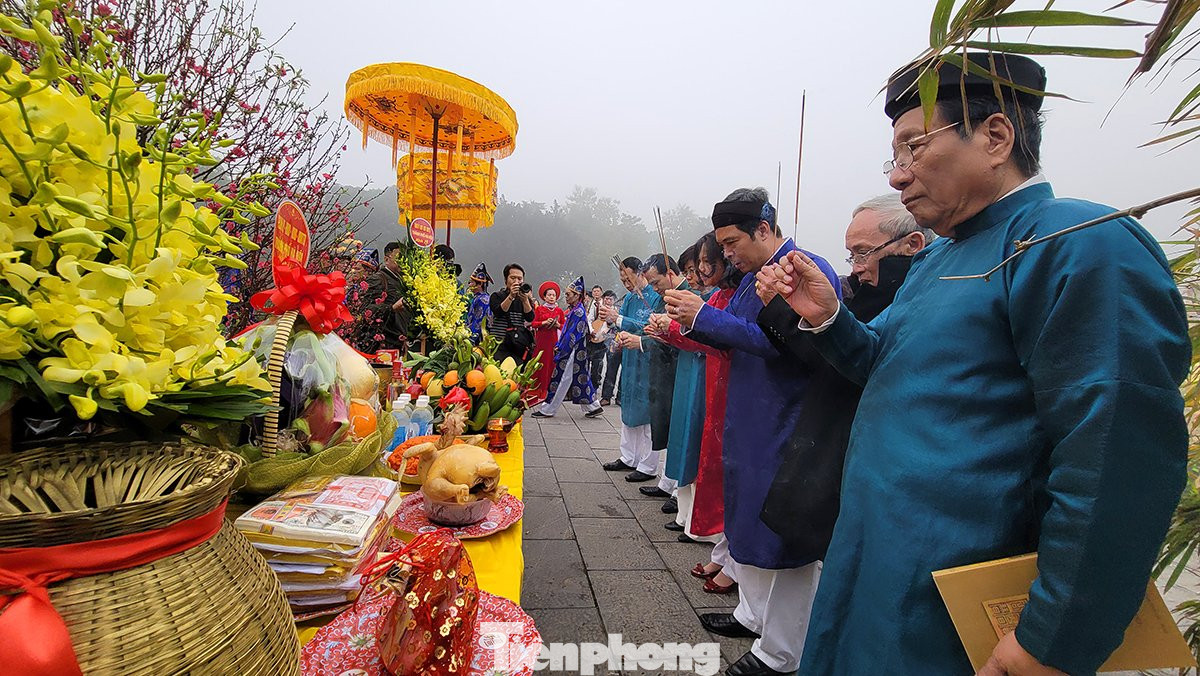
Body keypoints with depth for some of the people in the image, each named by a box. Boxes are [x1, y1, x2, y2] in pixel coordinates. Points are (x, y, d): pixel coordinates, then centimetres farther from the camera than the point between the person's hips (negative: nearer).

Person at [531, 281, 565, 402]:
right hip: (541, 339, -1)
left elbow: (565, 326, 11)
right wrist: (544, 322, -14)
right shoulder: (539, 309, 5)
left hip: (553, 340, 1)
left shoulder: (559, 310, 9)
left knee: (551, 364, 0)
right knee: (539, 364, -3)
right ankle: (536, 391, 4)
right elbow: (534, 324, 0)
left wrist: (558, 325, -9)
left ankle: (546, 391, 6)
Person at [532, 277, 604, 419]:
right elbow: (566, 331, 18)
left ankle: (548, 410, 5)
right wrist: (558, 346, 10)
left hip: (573, 353, -10)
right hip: (572, 352, 10)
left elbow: (572, 335, -19)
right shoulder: (575, 310, 14)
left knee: (562, 379, -2)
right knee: (580, 378, 12)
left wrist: (560, 350, -15)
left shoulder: (579, 312, -16)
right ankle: (592, 406, 17)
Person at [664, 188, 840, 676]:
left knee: (785, 536, 3)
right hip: (746, 421, 10)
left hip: (786, 429, -9)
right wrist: (690, 324, 0)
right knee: (744, 519, 20)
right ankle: (752, 614, 41)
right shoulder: (750, 277, 12)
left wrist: (705, 317, -25)